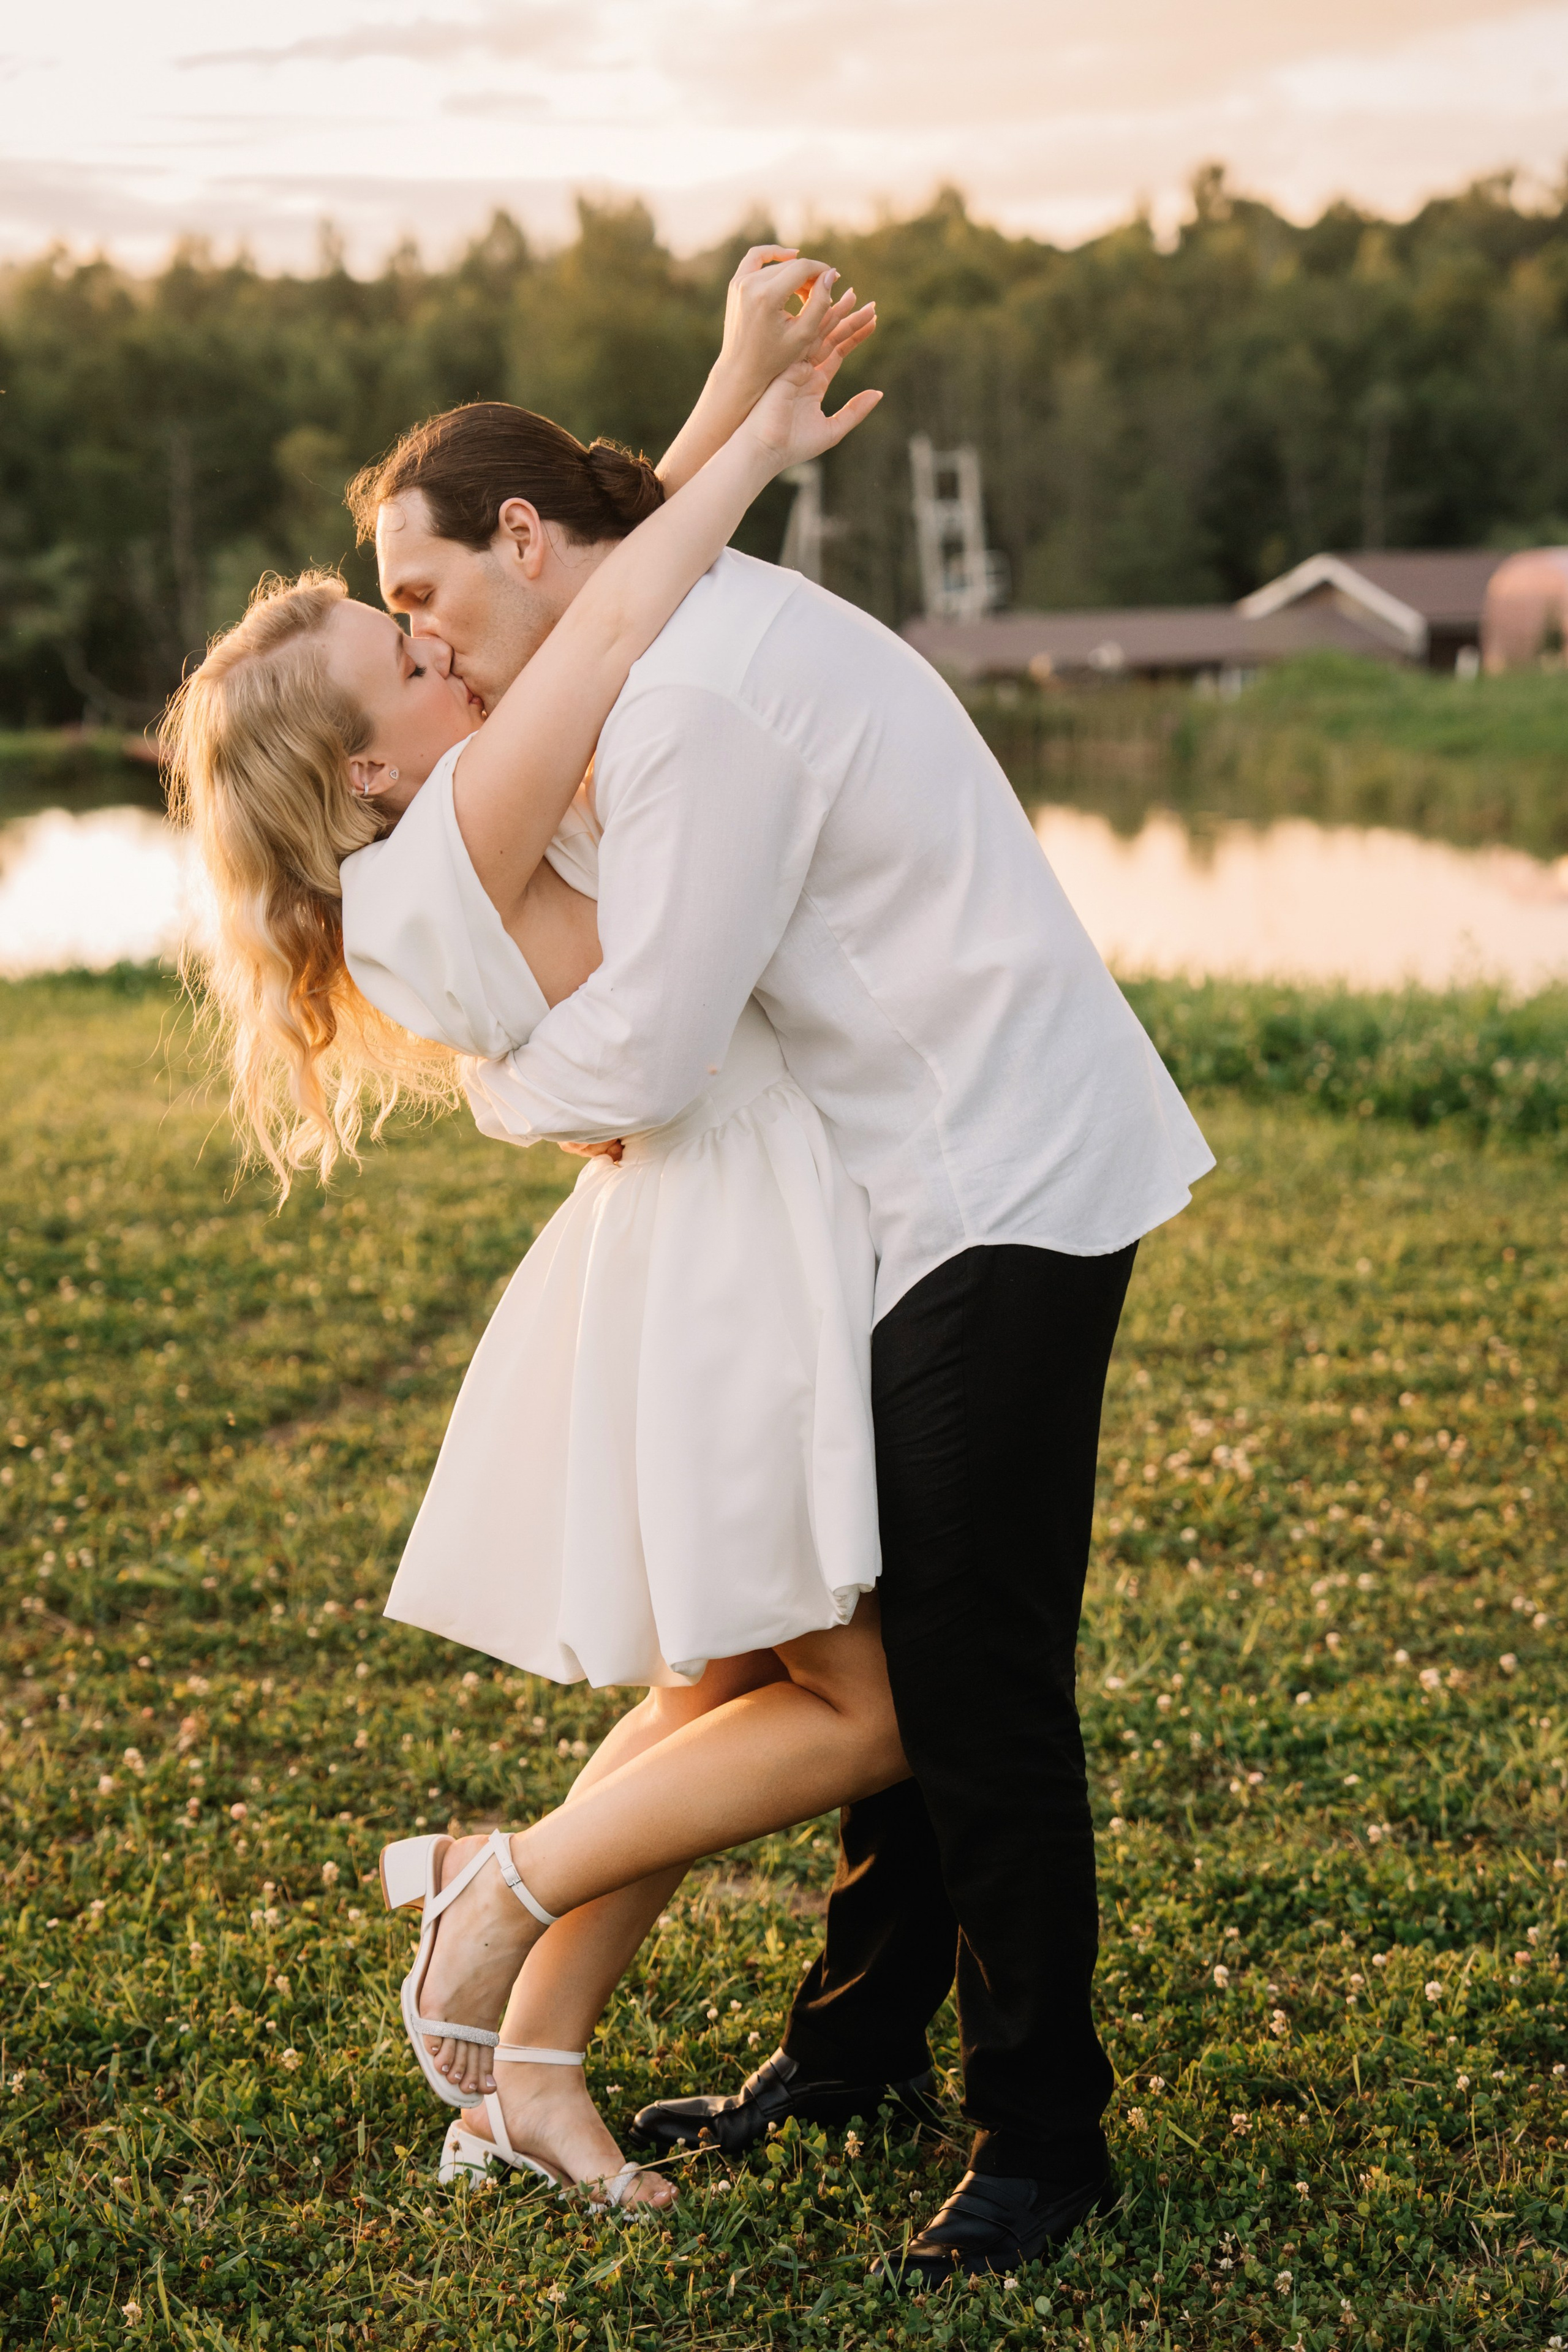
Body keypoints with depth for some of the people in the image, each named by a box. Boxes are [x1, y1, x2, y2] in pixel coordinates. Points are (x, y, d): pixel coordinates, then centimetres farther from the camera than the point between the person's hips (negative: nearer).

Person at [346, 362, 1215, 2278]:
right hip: (931, 1183, 10)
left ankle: (1039, 2137, 6)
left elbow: (635, 1062, -21)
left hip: (1008, 1185, -10)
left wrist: (497, 1086, -1)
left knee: (975, 1669, -6)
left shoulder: (700, 701, -20)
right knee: (885, 1630, 15)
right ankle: (858, 2048, 28)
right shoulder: (694, 635, 13)